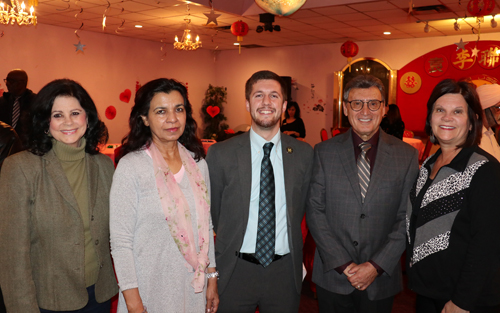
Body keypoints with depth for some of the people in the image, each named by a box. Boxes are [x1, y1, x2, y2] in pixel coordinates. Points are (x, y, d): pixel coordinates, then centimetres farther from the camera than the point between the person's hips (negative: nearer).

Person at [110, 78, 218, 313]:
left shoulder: (198, 164, 1)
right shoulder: (131, 167, -13)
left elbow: (206, 226, 8)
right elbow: (121, 242, -12)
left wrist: (212, 279, 8)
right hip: (150, 291, -4)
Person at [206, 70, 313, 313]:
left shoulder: (303, 153, -1)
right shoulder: (220, 154, -7)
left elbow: (301, 207, 9)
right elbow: (213, 211, 2)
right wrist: (233, 245, 8)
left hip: (285, 270, 2)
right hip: (235, 271, -1)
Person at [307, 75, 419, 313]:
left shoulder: (407, 155, -2)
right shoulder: (324, 152, -3)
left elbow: (407, 219, -3)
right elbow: (315, 211, -5)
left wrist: (376, 266, -10)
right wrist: (343, 264, -10)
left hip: (381, 279, 0)